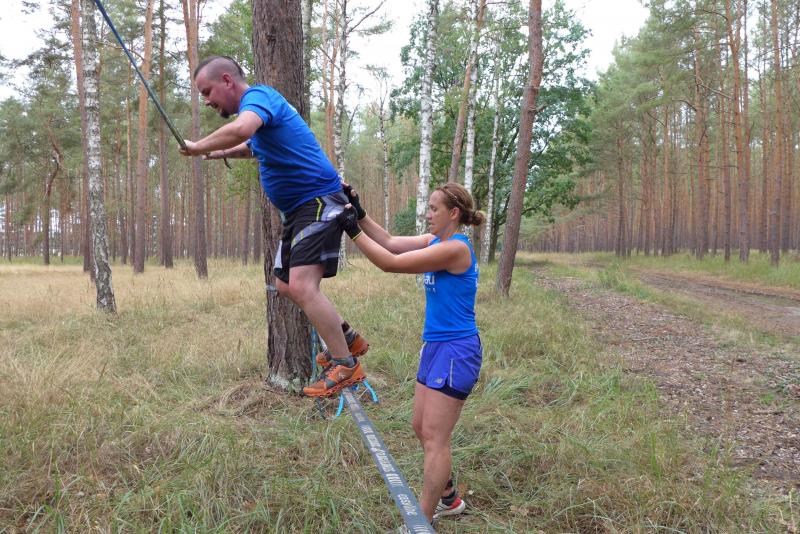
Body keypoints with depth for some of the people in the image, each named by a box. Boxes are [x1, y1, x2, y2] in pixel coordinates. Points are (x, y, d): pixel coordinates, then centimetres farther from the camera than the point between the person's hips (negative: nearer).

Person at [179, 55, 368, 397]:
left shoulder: (257, 96, -14)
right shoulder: (258, 105, 18)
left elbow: (241, 129, -38)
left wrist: (198, 148, -24)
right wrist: (221, 153, 27)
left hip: (319, 201, -11)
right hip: (297, 209, 11)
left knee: (302, 286, -20)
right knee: (285, 286, 14)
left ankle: (345, 366, -11)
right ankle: (348, 339, 24)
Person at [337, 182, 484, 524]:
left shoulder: (455, 248, -20)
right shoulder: (437, 241, 9)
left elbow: (391, 263, -20)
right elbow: (390, 242, 10)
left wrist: (354, 232, -15)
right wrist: (359, 212, 1)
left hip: (455, 352, -10)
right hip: (435, 346, 10)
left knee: (434, 439, -3)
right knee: (421, 427, 17)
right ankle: (448, 498, 34)